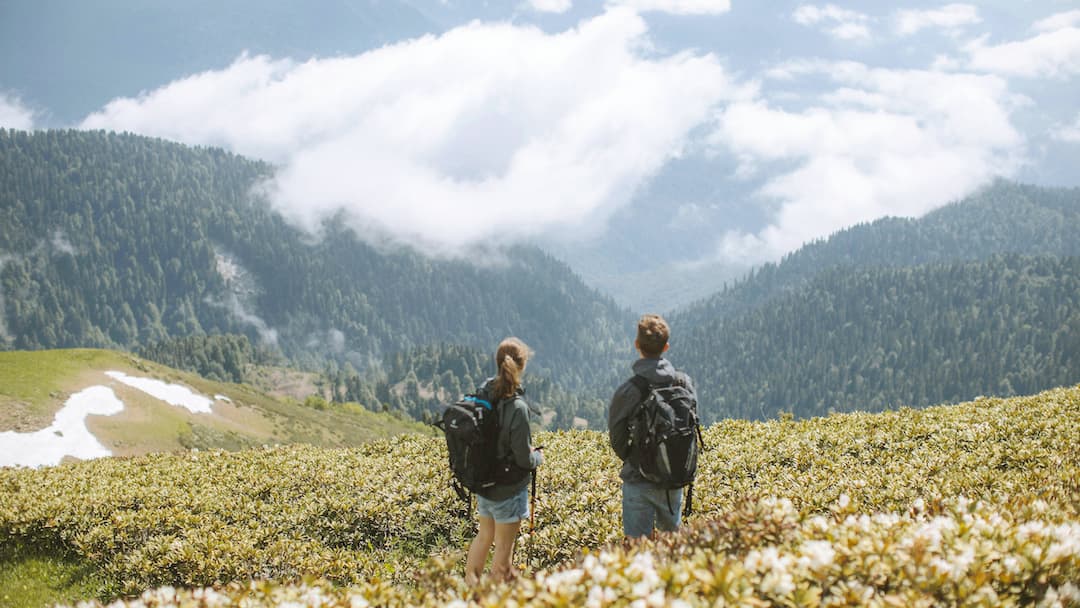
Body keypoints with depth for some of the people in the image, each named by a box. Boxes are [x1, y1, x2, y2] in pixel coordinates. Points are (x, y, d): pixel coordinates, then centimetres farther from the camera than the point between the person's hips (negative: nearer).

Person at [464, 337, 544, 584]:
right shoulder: (517, 408, -27)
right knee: (504, 547, 10)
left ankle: (470, 581, 39)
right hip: (509, 488, -6)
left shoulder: (483, 394, -7)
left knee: (484, 535, 26)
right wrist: (538, 457, 2)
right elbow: (523, 459, -21)